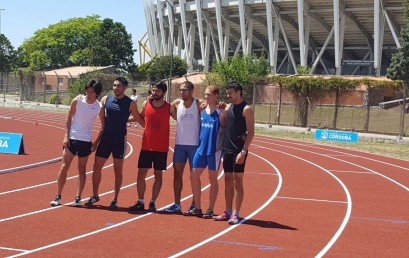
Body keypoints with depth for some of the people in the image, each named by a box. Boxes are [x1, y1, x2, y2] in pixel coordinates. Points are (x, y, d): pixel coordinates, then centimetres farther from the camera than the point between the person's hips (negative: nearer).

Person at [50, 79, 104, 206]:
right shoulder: (77, 101, -7)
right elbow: (69, 120, 0)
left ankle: (78, 198, 12)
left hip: (86, 141, 1)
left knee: (82, 169, 6)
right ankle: (58, 197, 5)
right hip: (71, 138, -1)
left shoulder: (99, 107, -6)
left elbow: (103, 126, 4)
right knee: (64, 167, -2)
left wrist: (96, 142, -1)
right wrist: (66, 136, -7)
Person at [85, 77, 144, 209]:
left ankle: (115, 199, 14)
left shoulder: (130, 103, -4)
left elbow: (140, 119, 4)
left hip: (119, 139, -3)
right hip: (105, 138, 3)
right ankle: (95, 196, 20)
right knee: (97, 167, 4)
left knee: (118, 170, 5)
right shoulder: (105, 99, 4)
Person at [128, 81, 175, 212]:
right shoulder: (146, 104, 2)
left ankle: (152, 203, 13)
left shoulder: (169, 107, -5)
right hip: (146, 146, 2)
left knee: (158, 175, 5)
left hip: (161, 148, -2)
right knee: (141, 173, 2)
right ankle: (140, 202, 11)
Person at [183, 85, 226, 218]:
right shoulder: (202, 110, 8)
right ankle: (197, 208, 17)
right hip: (201, 149, 6)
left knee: (213, 179, 5)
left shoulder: (220, 113, -8)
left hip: (214, 150, -6)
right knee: (194, 177, 6)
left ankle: (210, 210, 14)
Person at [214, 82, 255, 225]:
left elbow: (251, 132, -13)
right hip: (227, 149, 7)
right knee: (228, 181, 10)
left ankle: (236, 214, 2)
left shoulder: (246, 109, -9)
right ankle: (228, 212, 17)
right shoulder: (228, 107, 12)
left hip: (239, 150, -7)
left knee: (237, 181, -3)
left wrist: (243, 151, -18)